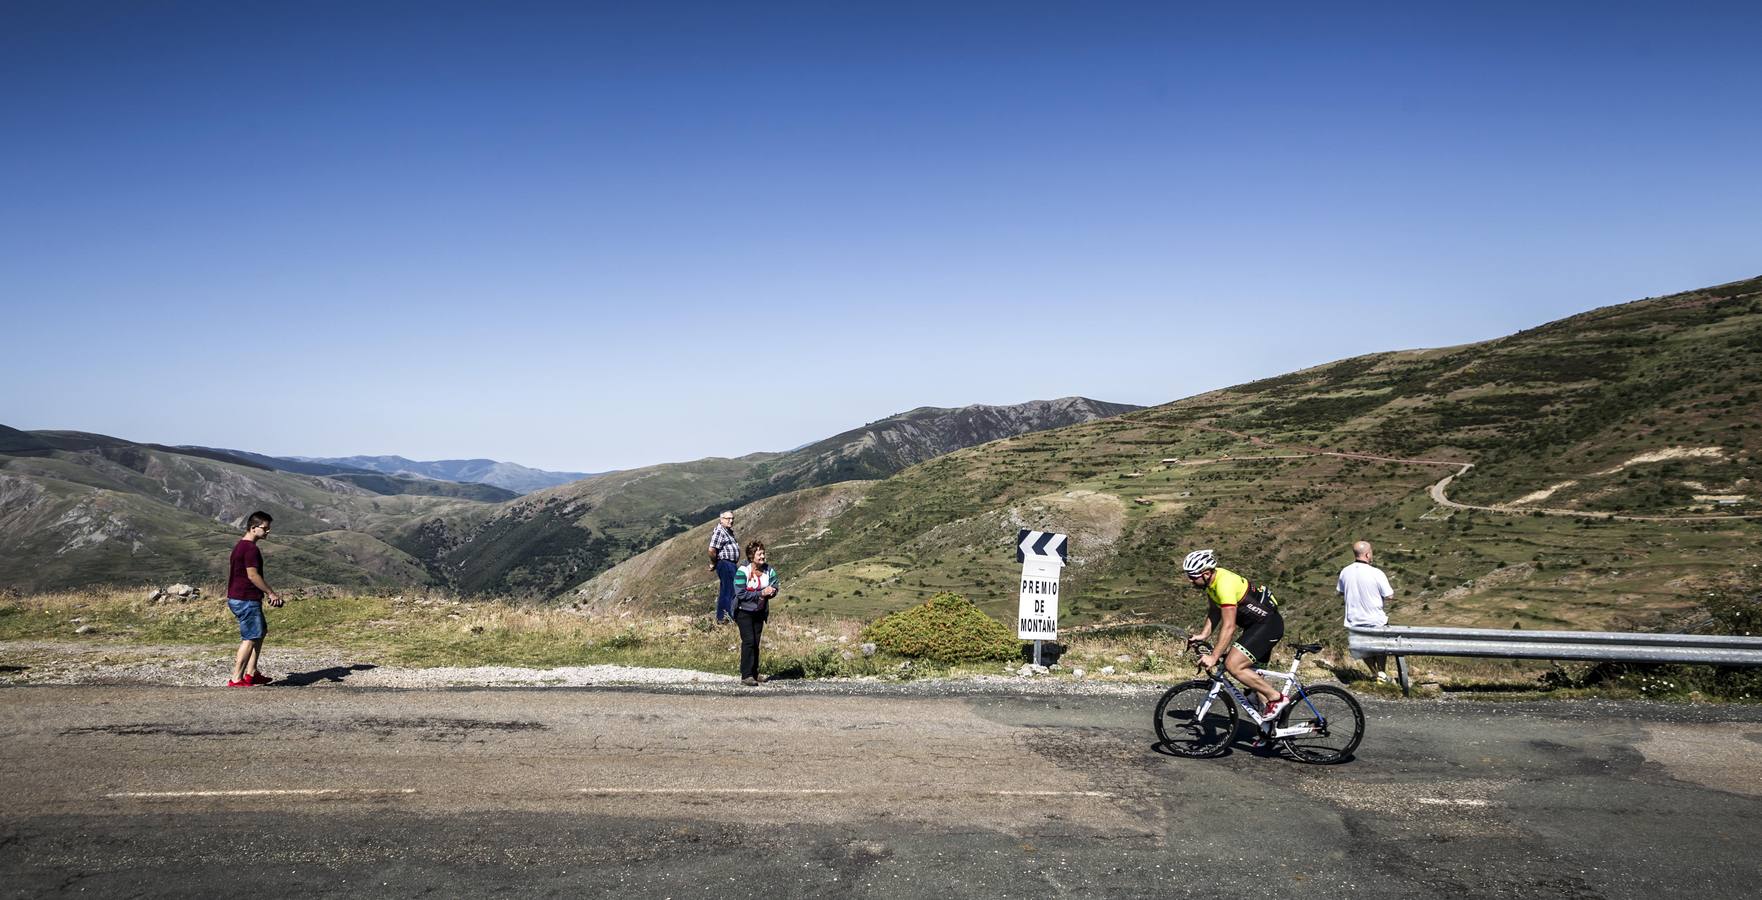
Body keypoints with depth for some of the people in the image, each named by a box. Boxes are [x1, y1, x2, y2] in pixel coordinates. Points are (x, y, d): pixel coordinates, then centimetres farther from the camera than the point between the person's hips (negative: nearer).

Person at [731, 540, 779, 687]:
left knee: (756, 642, 10)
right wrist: (761, 593, -27)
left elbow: (774, 588, 2)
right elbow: (741, 594, -24)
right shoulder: (742, 571, -20)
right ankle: (746, 676, -9)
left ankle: (754, 673, 20)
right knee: (748, 641, -12)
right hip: (744, 612, -5)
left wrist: (771, 592, -22)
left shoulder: (768, 570, -5)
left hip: (760, 611, 5)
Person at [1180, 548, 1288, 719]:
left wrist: (1213, 657, -31)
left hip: (1268, 624, -10)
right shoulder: (1212, 580, 1)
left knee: (1233, 665, -18)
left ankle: (1276, 698, -7)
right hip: (1256, 624, 10)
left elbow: (1229, 627, -30)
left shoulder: (1225, 584, -28)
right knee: (1250, 672, 16)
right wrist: (1203, 635, -5)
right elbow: (1214, 611, 9)